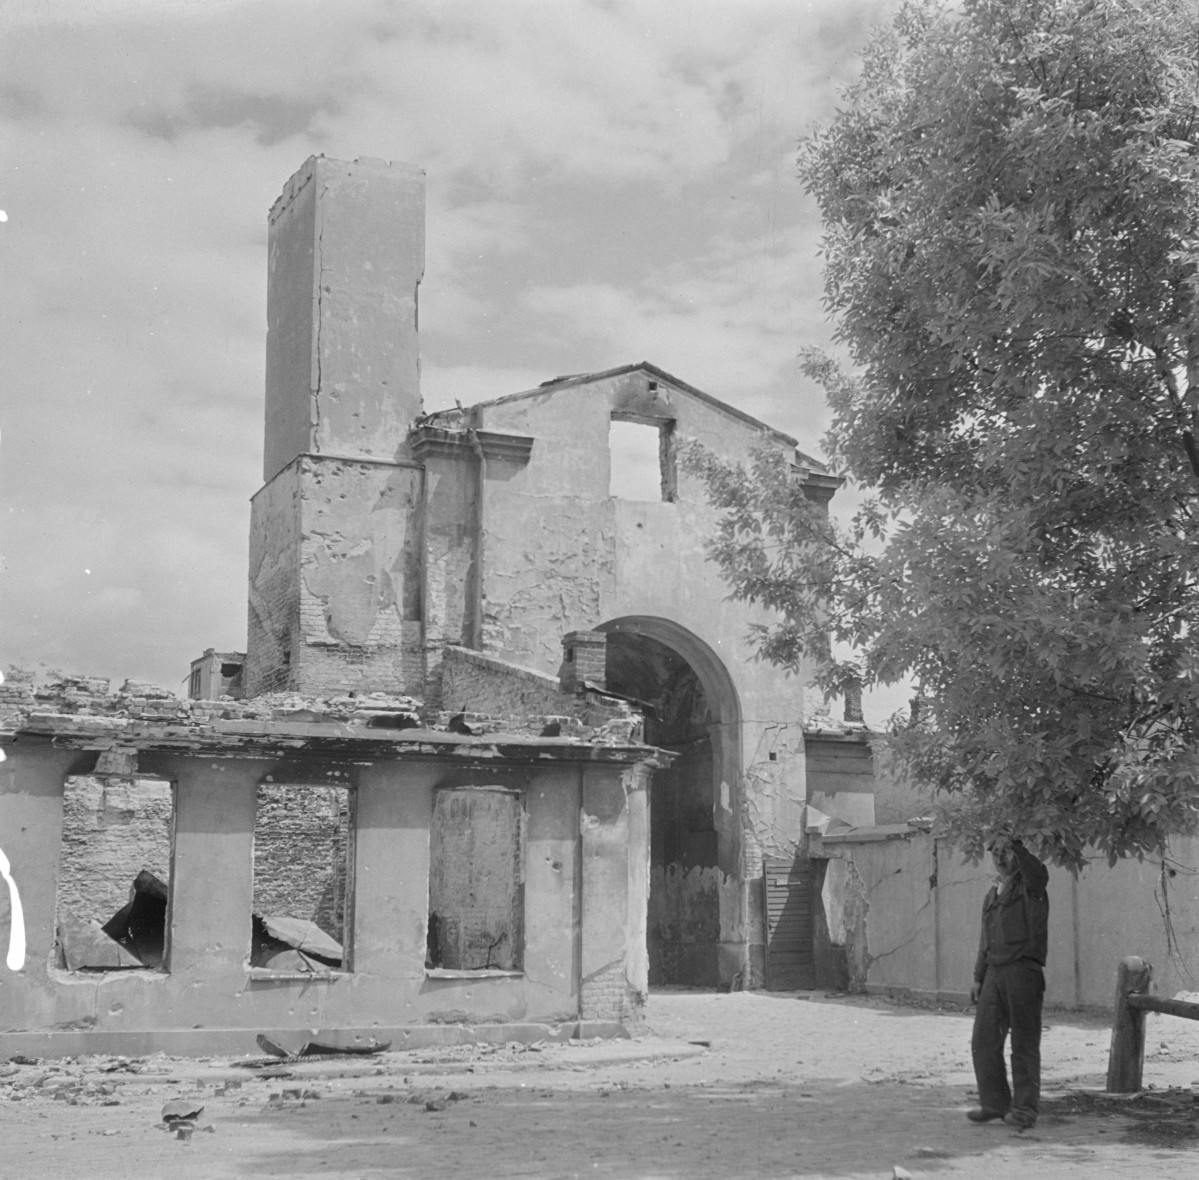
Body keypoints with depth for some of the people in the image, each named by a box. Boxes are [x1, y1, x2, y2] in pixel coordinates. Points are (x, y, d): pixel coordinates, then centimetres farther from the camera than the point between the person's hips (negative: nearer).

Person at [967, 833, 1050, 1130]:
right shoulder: (992, 894, 21)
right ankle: (994, 1103, 17)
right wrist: (978, 977, 21)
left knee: (1024, 1044, -2)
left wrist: (1014, 846, -30)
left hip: (1023, 971, -7)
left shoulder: (1028, 886, -1)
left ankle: (1025, 1109, 5)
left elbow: (1039, 874, -28)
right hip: (995, 972, 7)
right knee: (983, 1041, 6)